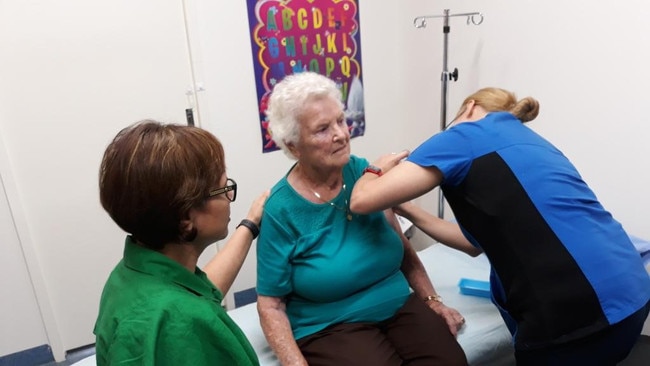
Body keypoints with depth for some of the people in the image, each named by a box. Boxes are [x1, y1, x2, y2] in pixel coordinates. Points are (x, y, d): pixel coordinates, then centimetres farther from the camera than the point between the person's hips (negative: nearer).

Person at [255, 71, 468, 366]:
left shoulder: (362, 172, -2)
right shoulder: (281, 210, -15)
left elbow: (401, 245, 10)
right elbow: (270, 304, -9)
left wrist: (432, 300, 7)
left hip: (399, 306, 4)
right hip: (329, 327, -3)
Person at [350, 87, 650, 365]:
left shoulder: (468, 134, -1)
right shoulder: (529, 144, 22)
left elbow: (362, 201, -6)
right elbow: (476, 242, 26)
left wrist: (379, 169, 16)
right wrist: (410, 212, 29)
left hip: (581, 312, -8)